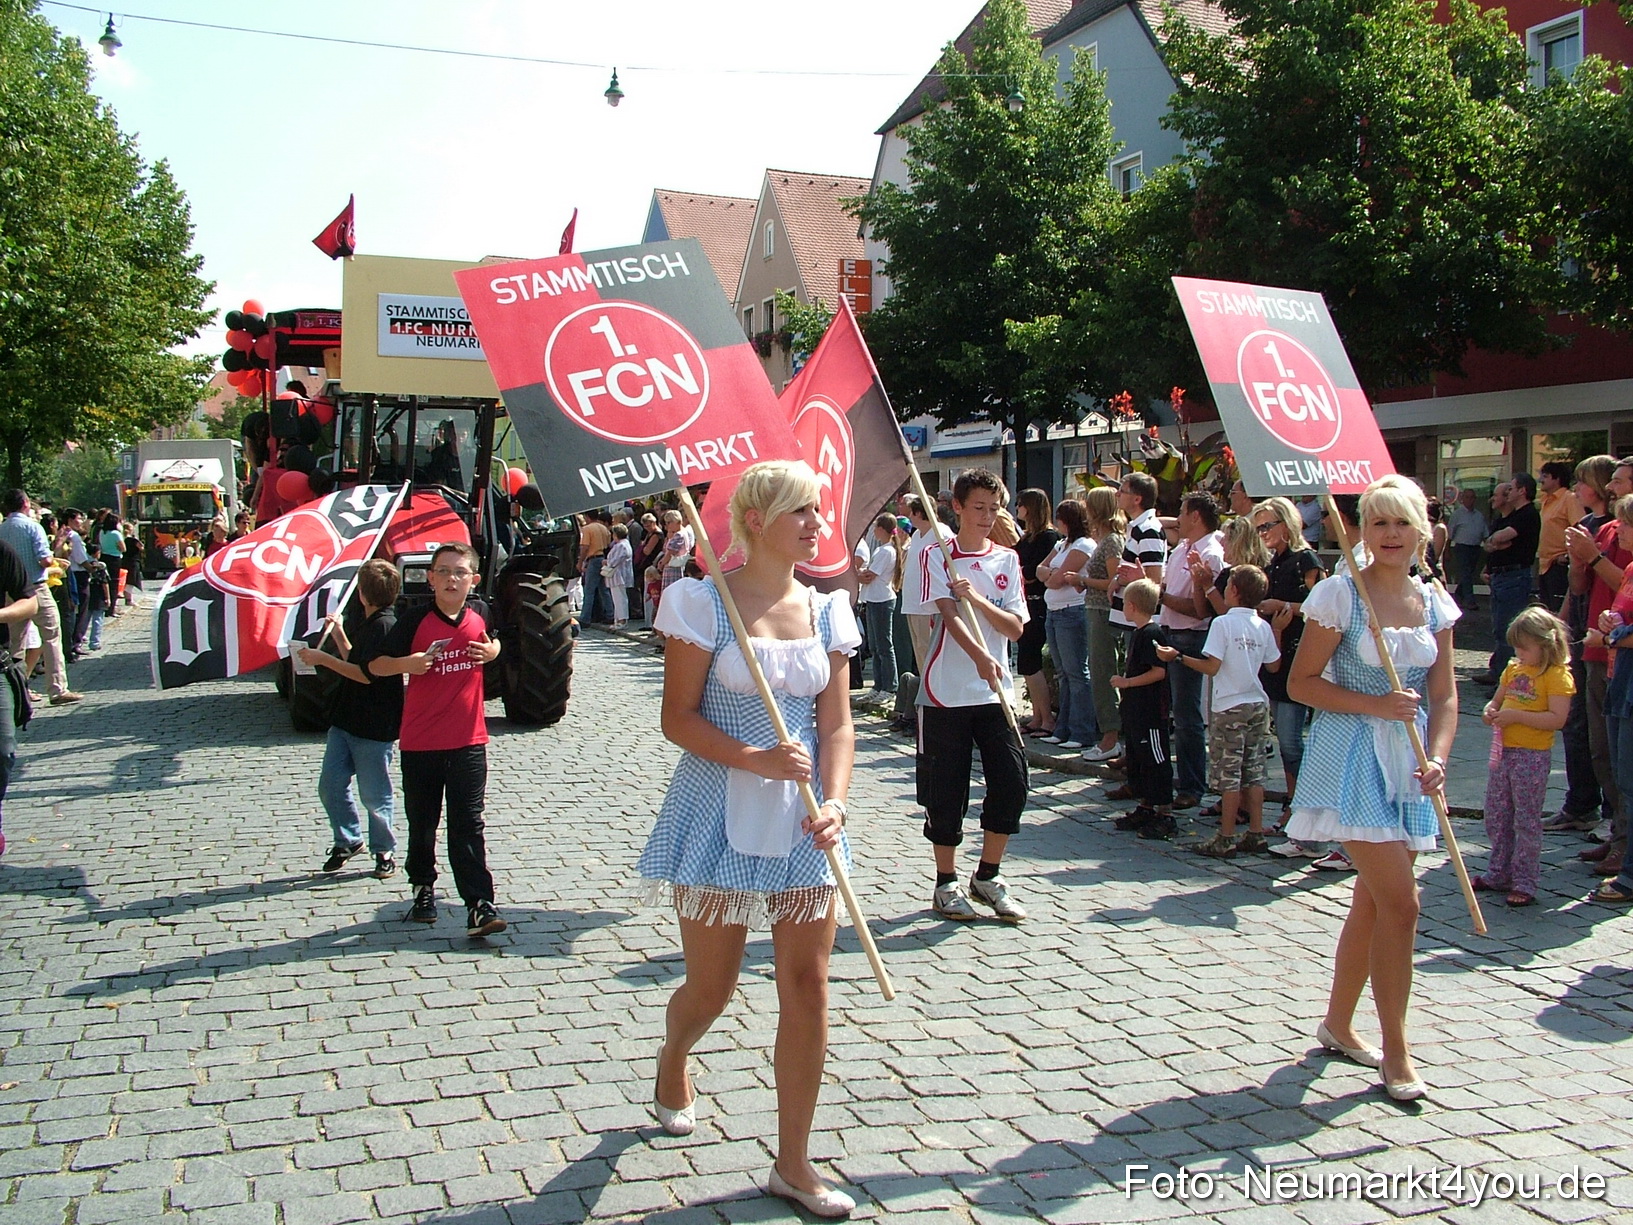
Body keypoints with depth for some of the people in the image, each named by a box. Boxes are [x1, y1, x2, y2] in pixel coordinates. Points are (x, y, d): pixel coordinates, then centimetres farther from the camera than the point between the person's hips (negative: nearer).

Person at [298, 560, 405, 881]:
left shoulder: (384, 626, -16)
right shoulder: (368, 623, 15)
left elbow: (367, 674, -22)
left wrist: (323, 659, -18)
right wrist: (339, 635, 21)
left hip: (374, 727, -9)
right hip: (347, 720, 9)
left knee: (374, 794, 2)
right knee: (330, 785, 10)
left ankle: (384, 852, 16)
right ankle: (348, 840, 25)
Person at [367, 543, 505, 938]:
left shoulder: (480, 613, 1)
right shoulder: (415, 622, -8)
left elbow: (493, 641, 24)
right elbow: (374, 665, -3)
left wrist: (492, 651, 1)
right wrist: (405, 663, -22)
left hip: (468, 741, 1)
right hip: (420, 741, -1)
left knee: (468, 824, -2)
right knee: (422, 823, 13)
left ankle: (479, 905, -4)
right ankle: (423, 888, 33)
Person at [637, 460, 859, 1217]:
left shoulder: (827, 610, 6)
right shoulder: (705, 601, -8)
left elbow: (838, 724, 4)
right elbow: (679, 717, -9)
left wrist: (834, 802, -13)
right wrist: (758, 760, -22)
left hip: (801, 821, 4)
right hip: (719, 814, -4)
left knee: (807, 987, 3)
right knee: (711, 989, 9)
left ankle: (793, 1162, 17)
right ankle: (671, 1065, 45)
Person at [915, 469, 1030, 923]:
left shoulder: (1008, 560, 11)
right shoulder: (937, 556, 0)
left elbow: (1016, 628, 3)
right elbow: (949, 615, -16)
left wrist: (977, 598, -13)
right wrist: (981, 658, -32)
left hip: (995, 692, 4)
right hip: (946, 692, -3)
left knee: (1012, 781, -3)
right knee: (946, 791, 1)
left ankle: (988, 876, 15)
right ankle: (946, 884, 17)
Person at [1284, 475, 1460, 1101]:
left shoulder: (1434, 602, 7)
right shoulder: (1339, 593, -9)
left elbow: (1444, 696, 7)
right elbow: (1301, 683, -8)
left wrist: (1437, 758, -9)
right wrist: (1376, 705, -18)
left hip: (1407, 763, 6)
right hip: (1352, 756, -6)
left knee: (1374, 899, 14)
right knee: (1400, 901, -11)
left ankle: (1338, 1023, 31)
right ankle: (1396, 1054, 2)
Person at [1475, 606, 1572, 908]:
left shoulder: (1557, 675, -11)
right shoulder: (1513, 669, 12)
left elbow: (1557, 719, -19)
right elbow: (1497, 700, 23)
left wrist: (1515, 716, -22)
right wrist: (1490, 712, 0)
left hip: (1532, 756, -7)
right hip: (1503, 750, 7)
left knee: (1526, 820, -1)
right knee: (1496, 816, 13)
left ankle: (1524, 883, 6)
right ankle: (1499, 874, 24)